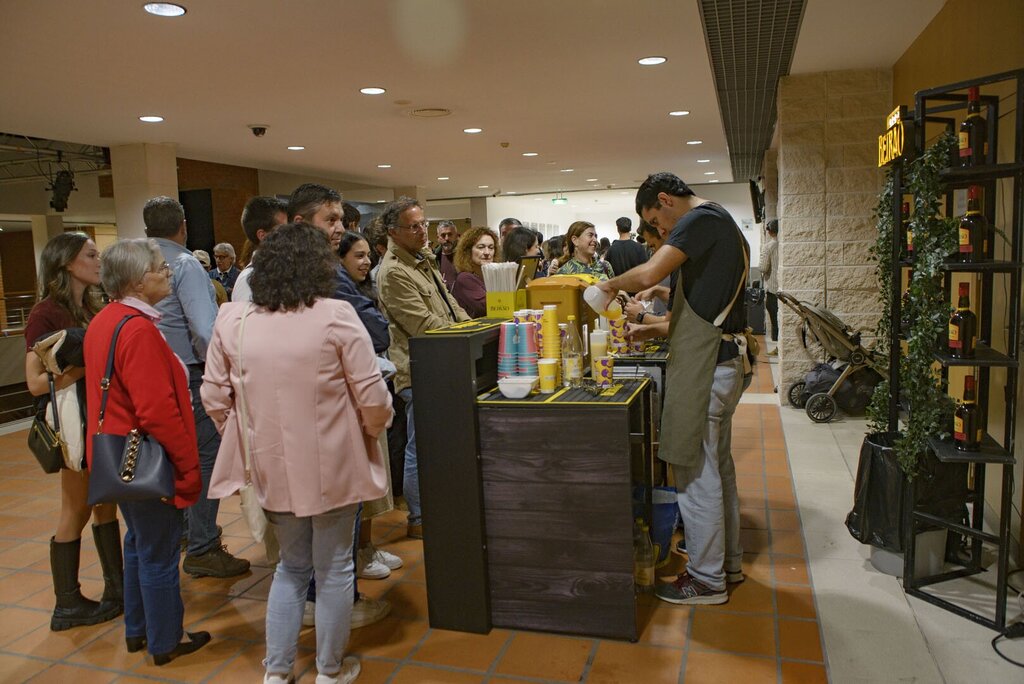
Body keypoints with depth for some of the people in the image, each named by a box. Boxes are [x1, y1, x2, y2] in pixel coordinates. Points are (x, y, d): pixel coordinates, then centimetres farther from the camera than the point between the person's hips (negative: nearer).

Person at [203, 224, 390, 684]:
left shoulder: (232, 321, -3)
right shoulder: (335, 316, -15)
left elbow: (214, 396, 3)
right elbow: (372, 397, -14)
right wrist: (373, 430, 6)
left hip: (272, 467, 4)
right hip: (332, 466, -3)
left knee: (292, 565, 23)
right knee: (333, 569, 15)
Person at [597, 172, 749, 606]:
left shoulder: (700, 220, -13)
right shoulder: (722, 223, 18)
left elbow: (649, 274, -27)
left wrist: (612, 285, -8)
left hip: (704, 367, -10)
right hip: (721, 360, 10)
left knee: (696, 473, -1)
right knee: (718, 467, 19)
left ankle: (706, 579, 12)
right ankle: (727, 561, 33)